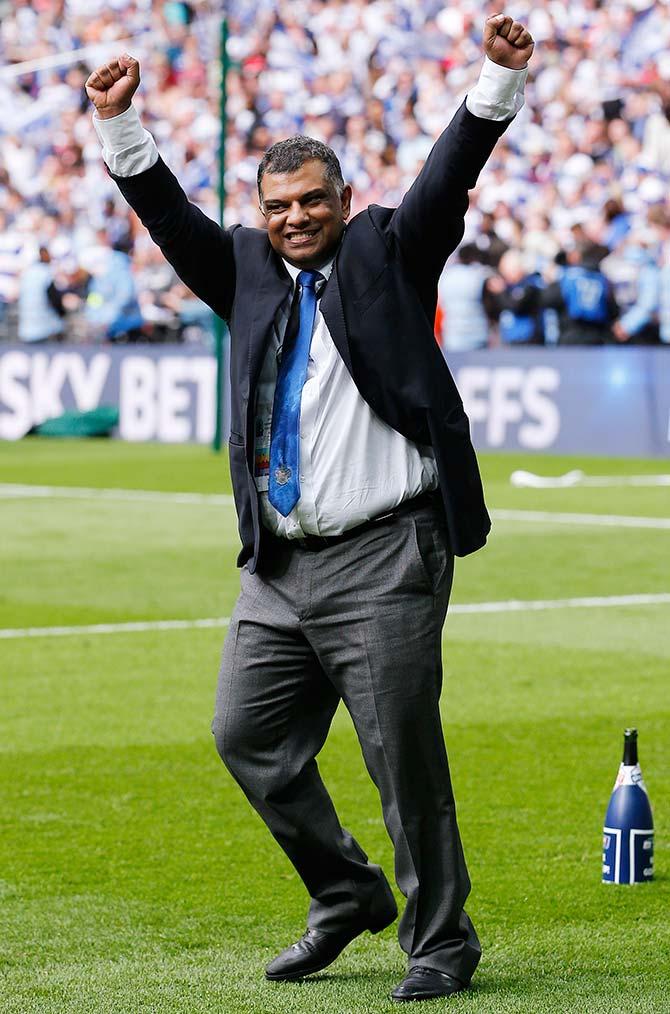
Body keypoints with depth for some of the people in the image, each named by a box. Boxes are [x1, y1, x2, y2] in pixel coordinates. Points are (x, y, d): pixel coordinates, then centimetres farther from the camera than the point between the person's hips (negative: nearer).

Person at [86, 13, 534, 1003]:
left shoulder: (387, 254, 5)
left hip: (384, 558, -6)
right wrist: (119, 124, 2)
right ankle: (348, 895, 25)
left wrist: (501, 80, -17)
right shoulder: (249, 271, 15)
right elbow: (169, 215, 12)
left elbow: (449, 177, -5)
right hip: (280, 563, 6)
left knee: (404, 753, -6)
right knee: (249, 736, 7)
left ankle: (441, 940, 7)